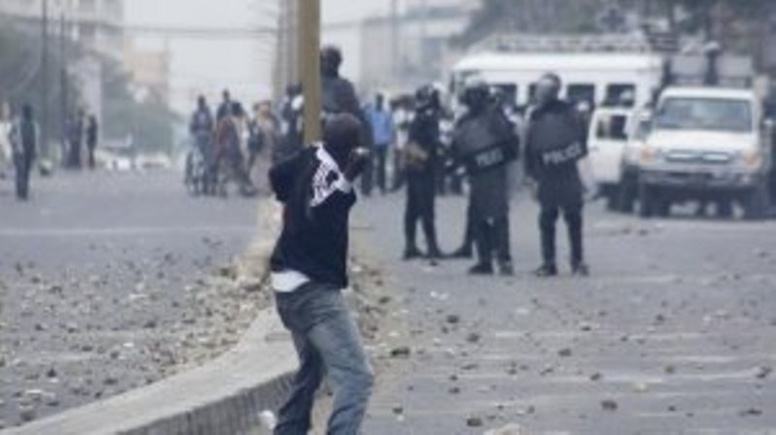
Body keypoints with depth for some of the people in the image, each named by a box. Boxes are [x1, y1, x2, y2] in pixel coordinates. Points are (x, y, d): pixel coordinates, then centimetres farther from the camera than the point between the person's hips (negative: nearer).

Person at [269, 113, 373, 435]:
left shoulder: (309, 158, 4)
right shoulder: (325, 176, -20)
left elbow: (277, 176, 21)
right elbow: (321, 225, -30)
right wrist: (346, 181, -35)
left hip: (289, 286, 10)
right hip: (313, 290, -10)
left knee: (310, 372, 29)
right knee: (356, 378, -18)